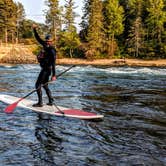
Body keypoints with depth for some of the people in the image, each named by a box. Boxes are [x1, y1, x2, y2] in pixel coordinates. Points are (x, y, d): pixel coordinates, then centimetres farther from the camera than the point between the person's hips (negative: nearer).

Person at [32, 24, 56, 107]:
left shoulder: (52, 50, -20)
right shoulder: (45, 45, 5)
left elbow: (53, 63, -23)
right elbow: (38, 38, 17)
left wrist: (53, 75, -25)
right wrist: (34, 29, 10)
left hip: (46, 69, -9)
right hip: (44, 69, 9)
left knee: (38, 85, -6)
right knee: (45, 85, 16)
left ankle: (40, 103, -2)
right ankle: (51, 101, 21)